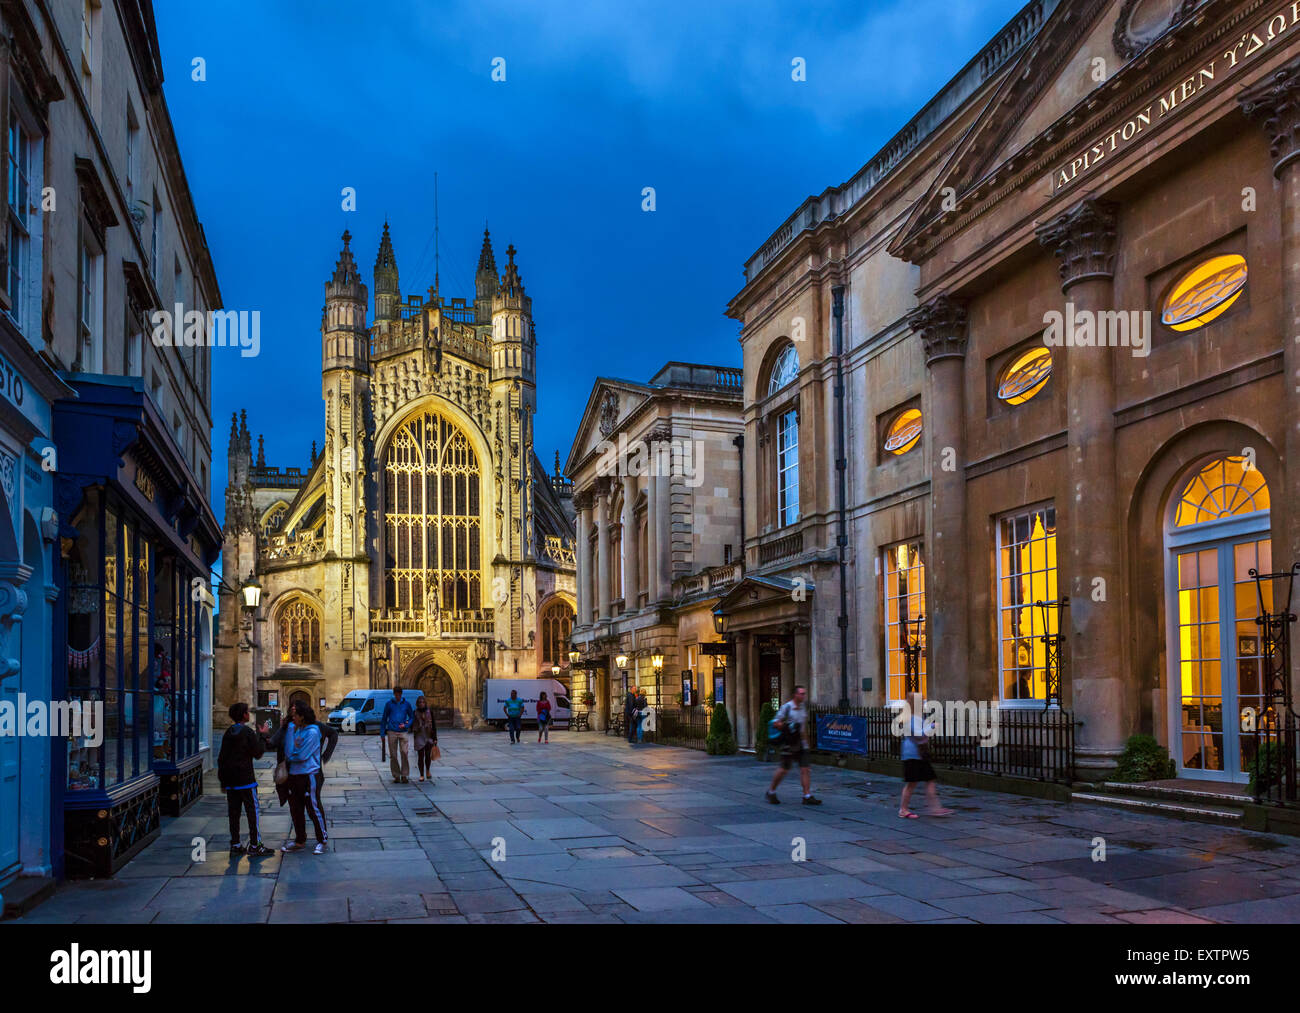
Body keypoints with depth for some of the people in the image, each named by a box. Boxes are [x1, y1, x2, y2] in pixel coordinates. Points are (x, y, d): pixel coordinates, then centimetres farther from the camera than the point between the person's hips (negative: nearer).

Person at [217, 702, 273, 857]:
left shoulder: (228, 733, 9)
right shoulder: (248, 732, -11)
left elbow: (221, 758, 12)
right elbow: (258, 753, -8)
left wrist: (222, 780, 17)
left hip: (230, 781, 6)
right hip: (245, 780, -6)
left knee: (233, 813, 10)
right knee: (252, 811, -1)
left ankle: (235, 845, 13)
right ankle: (255, 846, -2)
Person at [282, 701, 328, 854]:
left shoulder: (312, 732, -13)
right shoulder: (292, 728, 6)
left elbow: (302, 756, -16)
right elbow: (288, 752, -4)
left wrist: (289, 758, 0)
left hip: (309, 774, -7)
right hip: (294, 774, 7)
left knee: (314, 808, -1)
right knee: (295, 809, 14)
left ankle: (322, 840, 10)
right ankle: (299, 841, 27)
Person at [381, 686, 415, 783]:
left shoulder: (406, 704, 8)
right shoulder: (389, 704, 7)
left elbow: (412, 717, 13)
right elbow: (384, 719, 11)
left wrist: (406, 725, -6)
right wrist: (382, 733, 7)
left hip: (403, 732, -1)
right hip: (392, 732, 1)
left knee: (404, 753, -11)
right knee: (393, 755, 1)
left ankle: (404, 776, -6)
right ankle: (396, 776, 9)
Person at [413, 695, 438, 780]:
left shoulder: (430, 712, 6)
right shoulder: (415, 713, 5)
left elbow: (433, 726, 7)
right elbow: (411, 725, 10)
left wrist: (435, 738, 3)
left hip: (429, 736, 0)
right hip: (419, 737, 0)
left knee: (428, 755, -9)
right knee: (420, 756, -2)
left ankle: (428, 770, 16)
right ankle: (421, 775, 7)